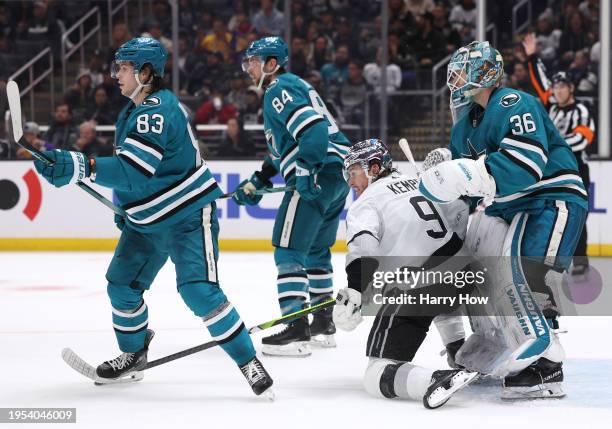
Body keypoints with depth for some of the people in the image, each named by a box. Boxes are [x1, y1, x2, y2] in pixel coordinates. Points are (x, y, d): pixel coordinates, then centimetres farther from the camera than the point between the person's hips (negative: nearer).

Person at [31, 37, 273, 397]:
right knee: (122, 284, 9)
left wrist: (78, 166, -41)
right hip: (147, 220, 10)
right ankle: (134, 353, 30)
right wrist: (124, 206, 21)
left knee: (199, 290, -19)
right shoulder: (132, 112, 8)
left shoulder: (159, 111, -24)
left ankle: (249, 362, -11)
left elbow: (134, 169, -35)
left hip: (188, 216, -10)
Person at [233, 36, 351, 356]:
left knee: (289, 249, -9)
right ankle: (324, 324, 29)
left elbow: (312, 128, -23)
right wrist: (257, 181, 27)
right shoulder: (293, 86, 25)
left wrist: (305, 171, -29)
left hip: (320, 173, -10)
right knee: (316, 250, 22)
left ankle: (296, 330, -15)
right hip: (339, 173, 10)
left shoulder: (280, 90, -7)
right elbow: (285, 147, 30)